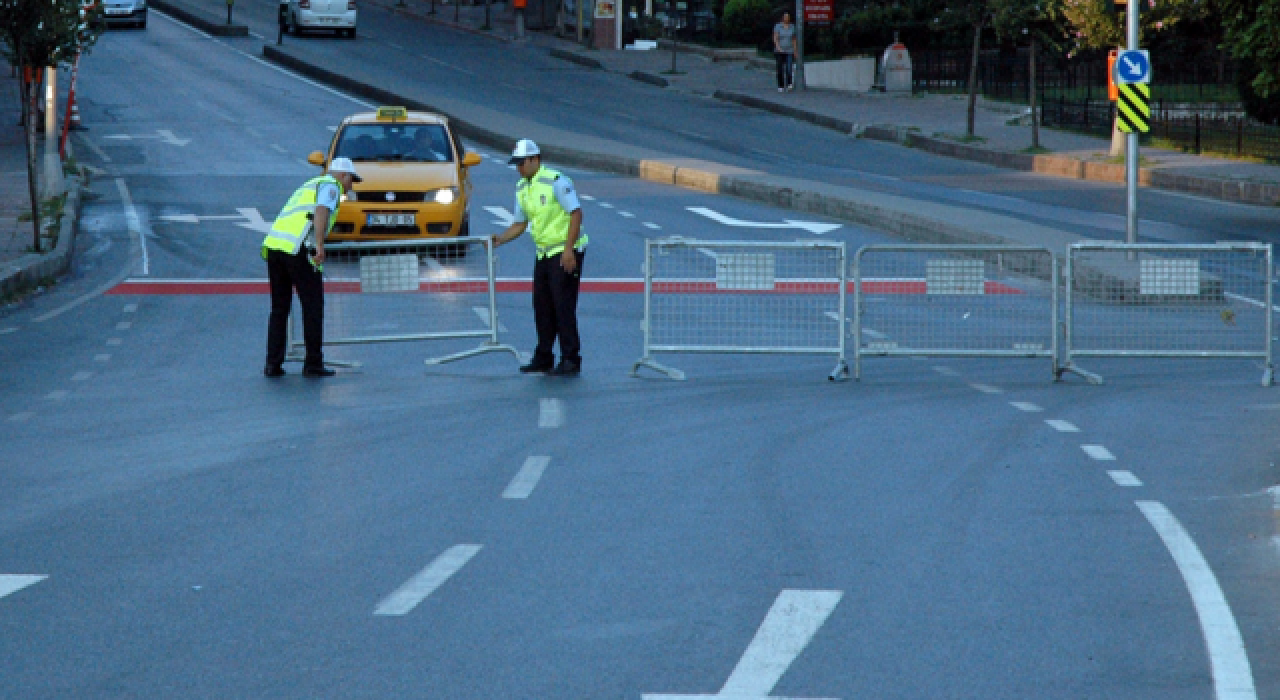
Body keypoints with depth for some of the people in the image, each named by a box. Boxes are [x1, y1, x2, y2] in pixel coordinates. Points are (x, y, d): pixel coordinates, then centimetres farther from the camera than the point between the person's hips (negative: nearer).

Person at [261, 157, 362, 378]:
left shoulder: (309, 186, 33)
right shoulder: (331, 186, 6)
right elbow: (321, 211, -15)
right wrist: (320, 245, -26)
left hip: (273, 244, 8)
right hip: (298, 250, -8)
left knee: (279, 309, 14)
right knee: (313, 306, 4)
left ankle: (273, 364, 9)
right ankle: (313, 364, 6)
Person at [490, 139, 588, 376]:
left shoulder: (556, 182, -15)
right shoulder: (521, 188, 11)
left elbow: (576, 213, -18)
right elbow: (520, 223, 19)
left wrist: (568, 249, -22)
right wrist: (500, 239, 2)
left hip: (565, 252, -8)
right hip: (543, 253, 8)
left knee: (563, 306, -9)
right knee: (542, 307, 9)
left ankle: (571, 360, -5)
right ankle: (543, 359, 18)